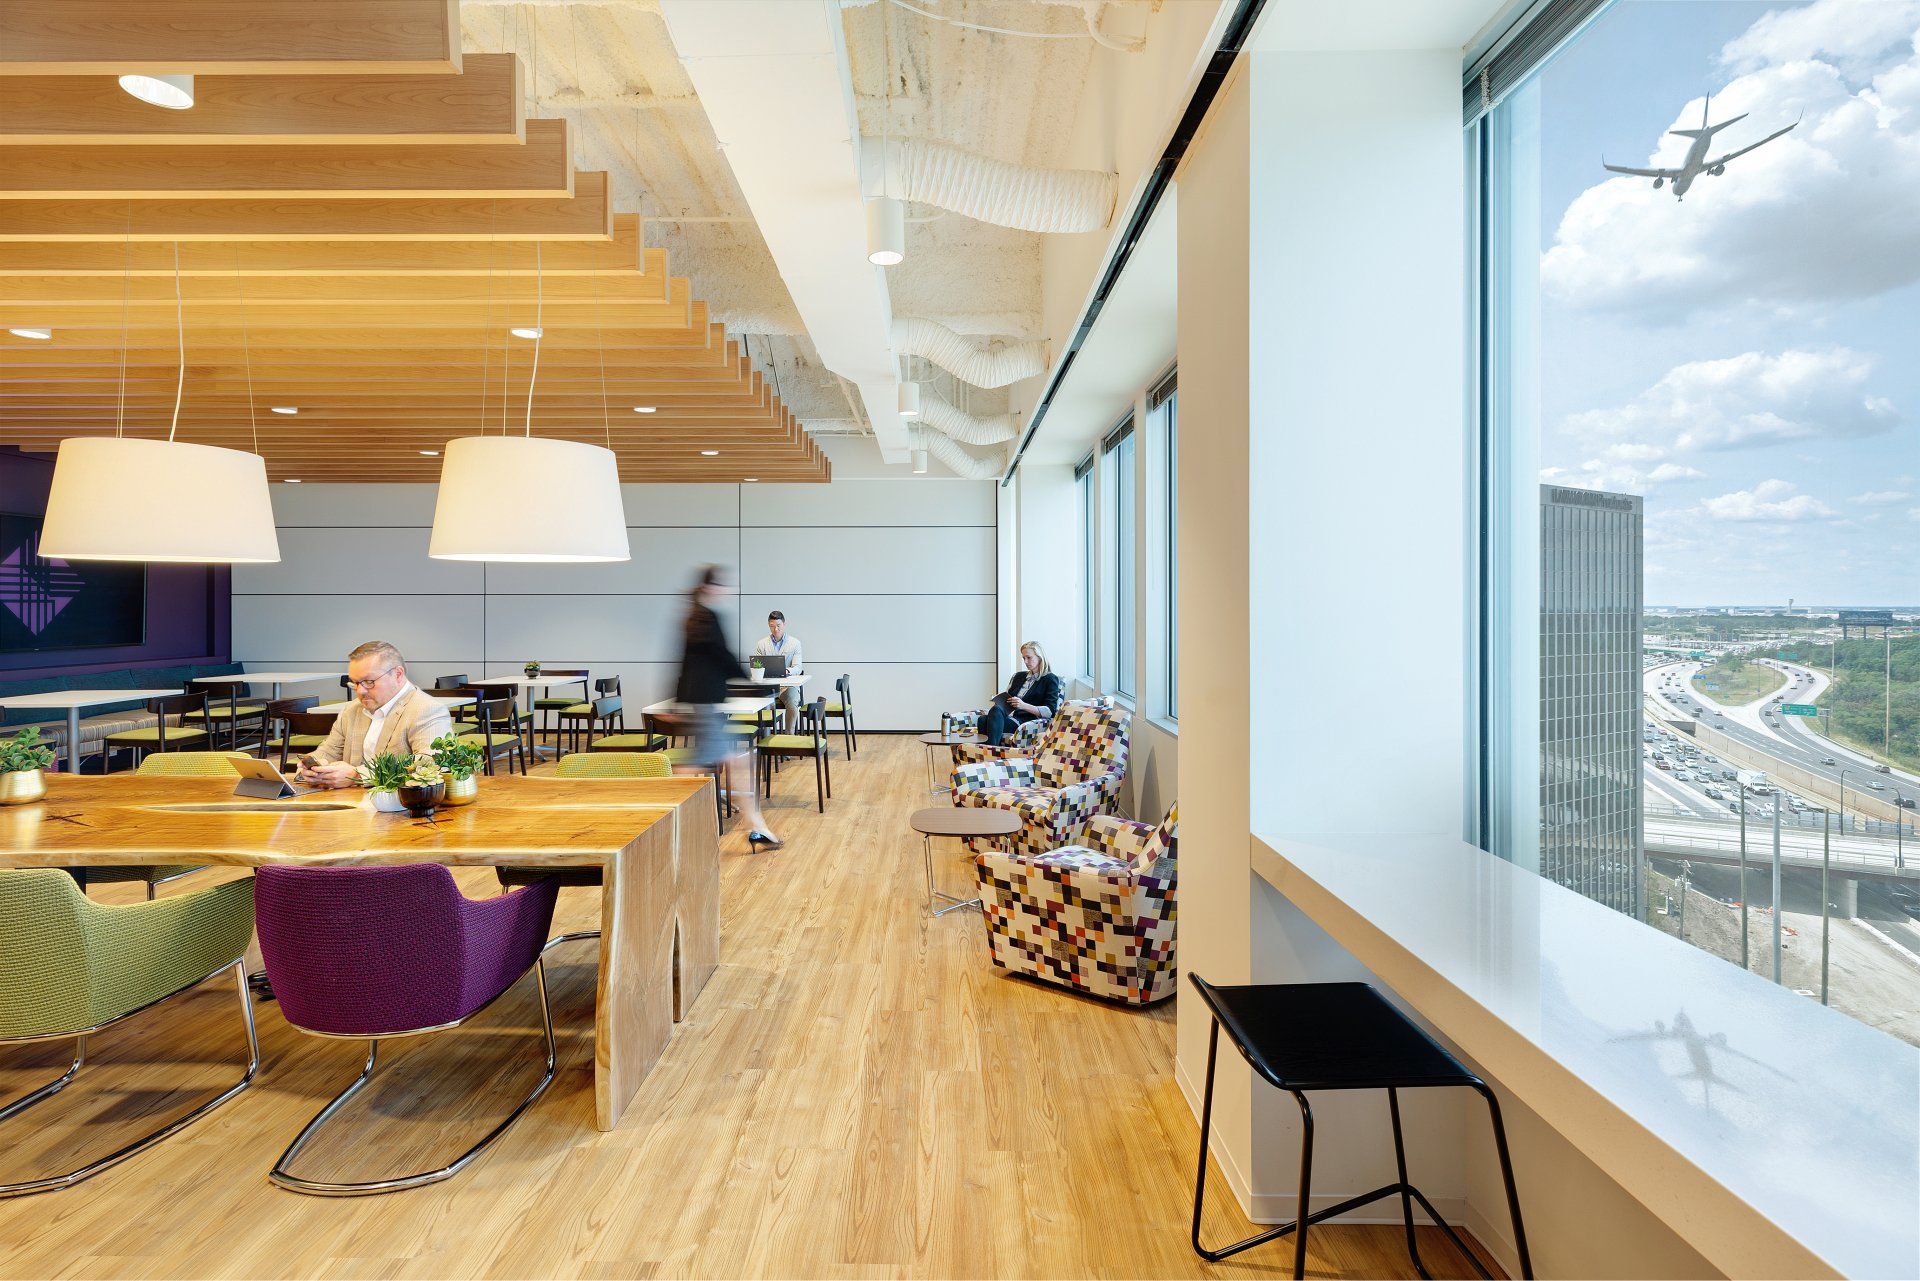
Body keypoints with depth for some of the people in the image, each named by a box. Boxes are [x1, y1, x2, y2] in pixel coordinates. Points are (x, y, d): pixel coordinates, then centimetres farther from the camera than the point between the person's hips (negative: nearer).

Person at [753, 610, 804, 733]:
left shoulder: (795, 643, 7)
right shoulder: (762, 644, 12)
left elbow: (797, 668, -1)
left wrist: (787, 671, -24)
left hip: (788, 685, -1)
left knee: (792, 704, -30)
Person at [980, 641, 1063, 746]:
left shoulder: (1050, 679, 8)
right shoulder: (1019, 676, 29)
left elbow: (1050, 711, -4)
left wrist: (1024, 706, -16)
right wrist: (1000, 699, 8)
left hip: (1026, 721, -6)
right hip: (1008, 716, 6)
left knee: (996, 711, -37)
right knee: (983, 720, -31)